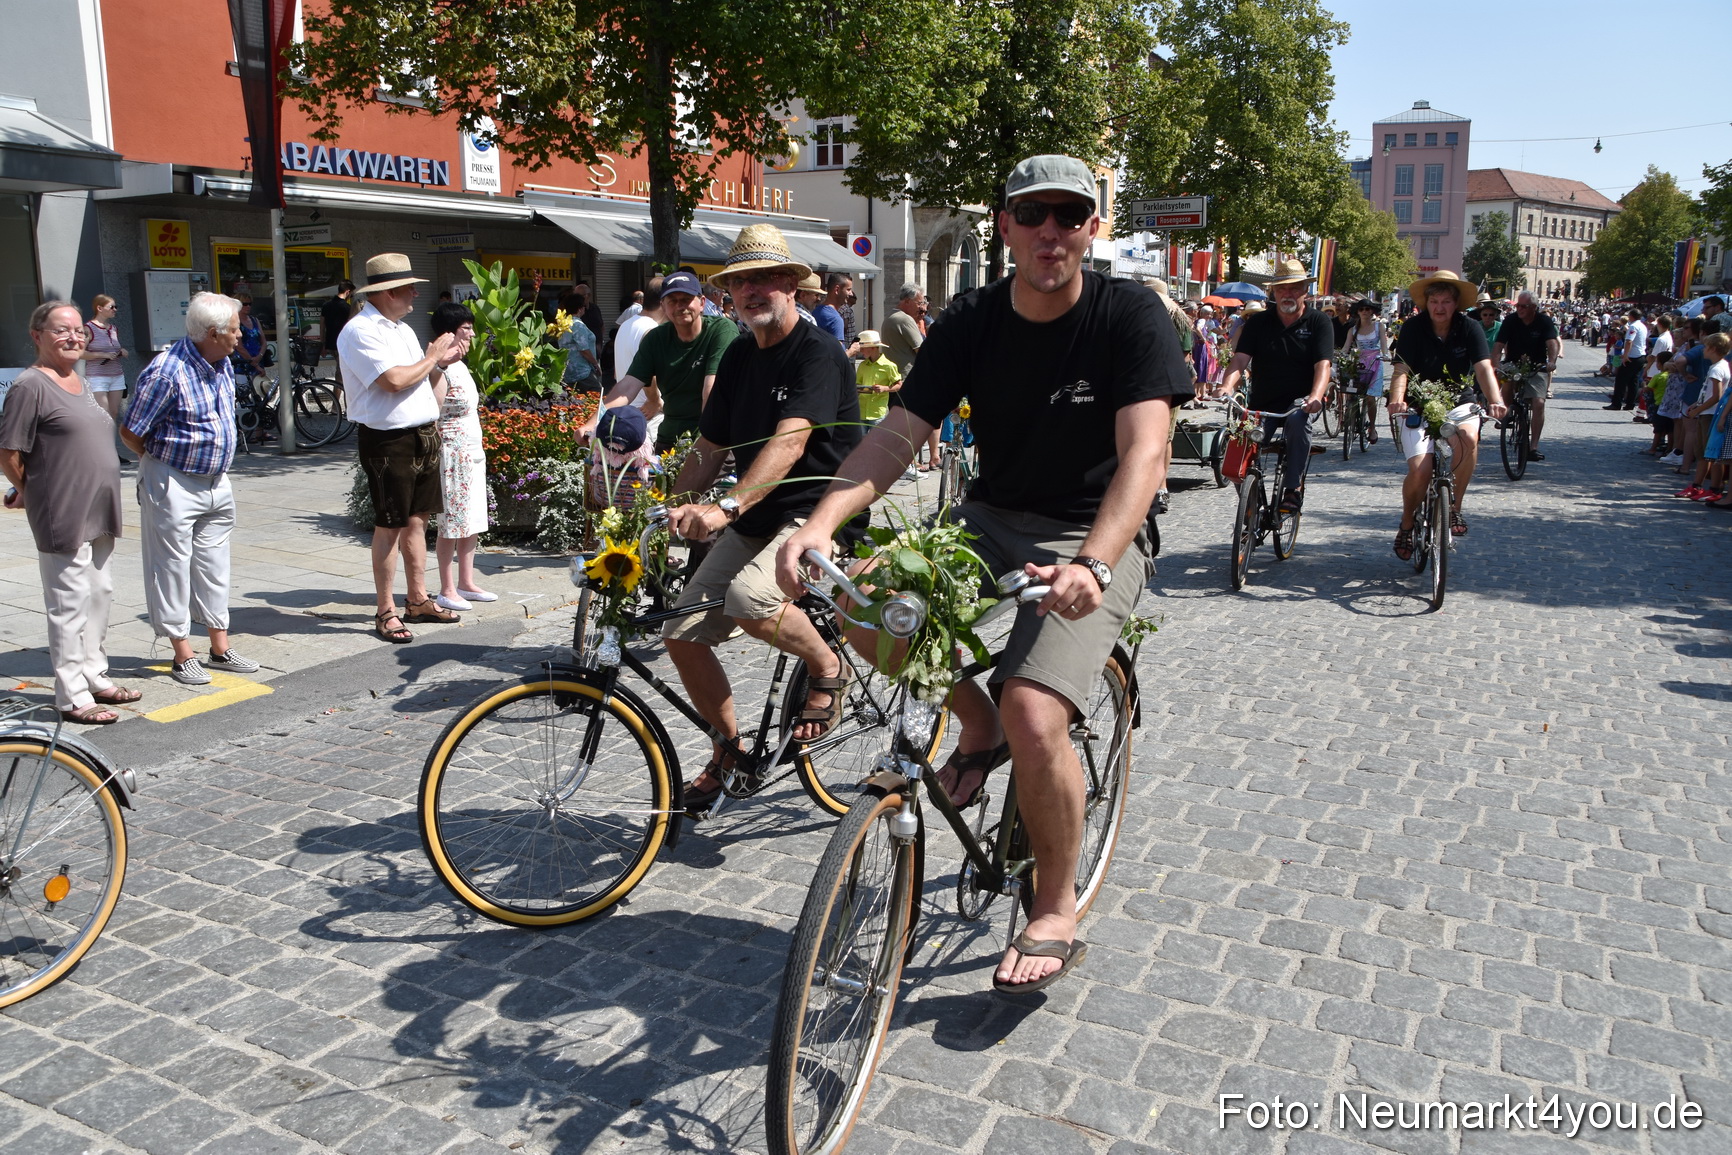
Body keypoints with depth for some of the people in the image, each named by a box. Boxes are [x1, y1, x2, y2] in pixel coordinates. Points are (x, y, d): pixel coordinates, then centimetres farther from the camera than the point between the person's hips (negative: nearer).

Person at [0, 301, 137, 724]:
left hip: (98, 515, 9)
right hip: (62, 518, -8)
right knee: (70, 604, -3)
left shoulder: (80, 382, 14)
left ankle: (95, 678, 29)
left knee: (100, 596, 16)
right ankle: (72, 697, 5)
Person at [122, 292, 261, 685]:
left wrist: (218, 464, 15)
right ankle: (183, 655, 9)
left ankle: (220, 648, 21)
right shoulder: (166, 372, -20)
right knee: (173, 567, 2)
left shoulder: (223, 365, 5)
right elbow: (130, 433, -14)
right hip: (174, 485, -8)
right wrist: (163, 462, 0)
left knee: (214, 565, 13)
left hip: (217, 483, 8)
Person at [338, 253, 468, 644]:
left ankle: (417, 600, 24)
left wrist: (444, 362, 6)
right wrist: (433, 356, -10)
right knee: (390, 525, -2)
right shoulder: (360, 332, -12)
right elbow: (394, 380, -23)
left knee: (416, 520, 14)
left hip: (423, 436, 8)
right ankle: (385, 612, 6)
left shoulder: (403, 329, 17)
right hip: (388, 440, -8)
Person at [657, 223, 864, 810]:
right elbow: (709, 447, 14)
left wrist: (726, 507, -41)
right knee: (682, 633, -3)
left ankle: (827, 667, -3)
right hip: (752, 524, 7)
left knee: (750, 598, -34)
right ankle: (730, 751, 18)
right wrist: (667, 515, 4)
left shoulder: (818, 352, -13)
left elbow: (790, 441, -28)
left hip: (820, 514, -7)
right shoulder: (738, 357, 11)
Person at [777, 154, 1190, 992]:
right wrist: (821, 522, -29)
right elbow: (897, 433, -11)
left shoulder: (1130, 315, -13)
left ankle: (1056, 914, 1)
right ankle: (979, 728, 7)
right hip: (993, 520, 5)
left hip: (1096, 537, -4)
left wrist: (1092, 564, -43)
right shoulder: (971, 322, -2)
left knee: (1034, 713, -26)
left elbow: (1142, 453, -25)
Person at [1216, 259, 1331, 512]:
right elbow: (1240, 358, -9)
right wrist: (1227, 387, -30)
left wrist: (1316, 396, -34)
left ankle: (1294, 488, -27)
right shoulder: (1258, 322, 5)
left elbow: (1323, 364, -13)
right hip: (1263, 403, 2)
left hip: (1300, 399, -2)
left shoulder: (1318, 322, 0)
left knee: (1298, 419, -37)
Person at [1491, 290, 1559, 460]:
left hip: (1536, 368, -2)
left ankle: (1533, 446, -15)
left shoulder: (1545, 322, -7)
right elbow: (1498, 346, -15)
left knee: (1538, 403, -17)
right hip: (1513, 365, 3)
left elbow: (1552, 343, -20)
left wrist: (1552, 361, -41)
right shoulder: (1510, 320, -6)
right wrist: (1494, 366, -32)